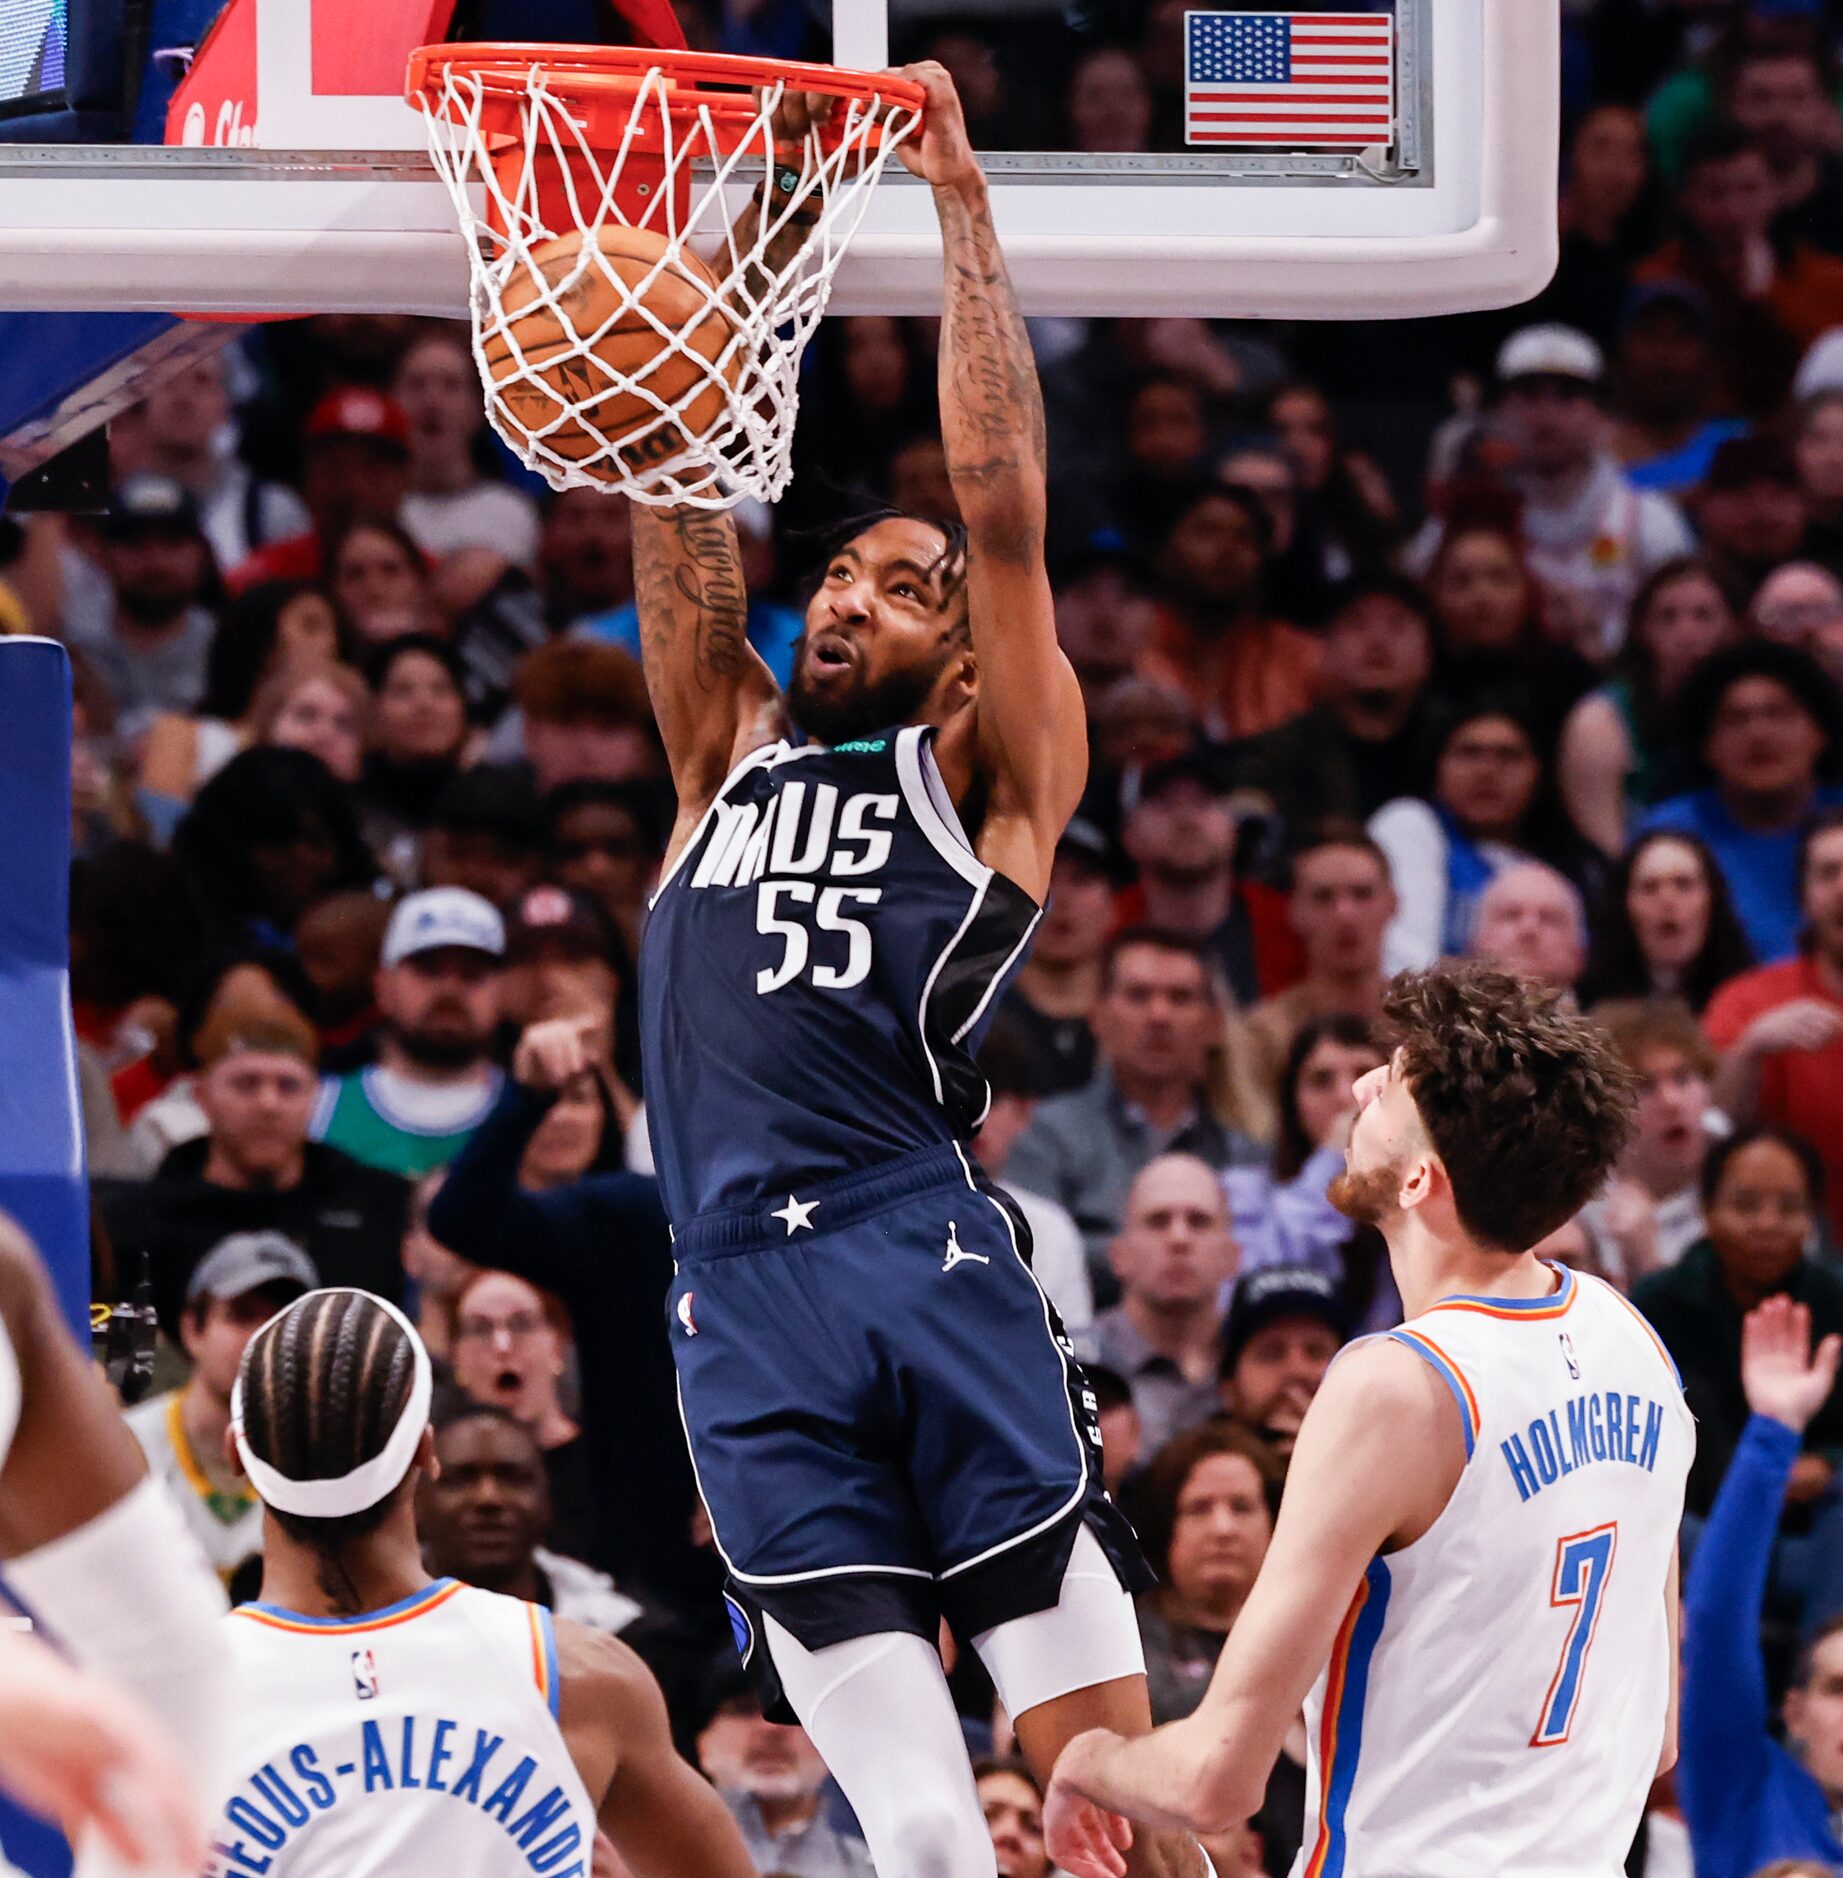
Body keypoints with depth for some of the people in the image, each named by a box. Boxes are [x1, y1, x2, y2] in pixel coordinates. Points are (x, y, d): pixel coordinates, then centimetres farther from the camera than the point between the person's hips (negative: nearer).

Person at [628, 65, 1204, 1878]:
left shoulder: (982, 777, 14)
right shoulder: (729, 761, 25)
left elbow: (1004, 505, 5)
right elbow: (676, 515, 21)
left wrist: (964, 212, 4)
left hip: (931, 1264, -3)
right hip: (741, 1307, 3)